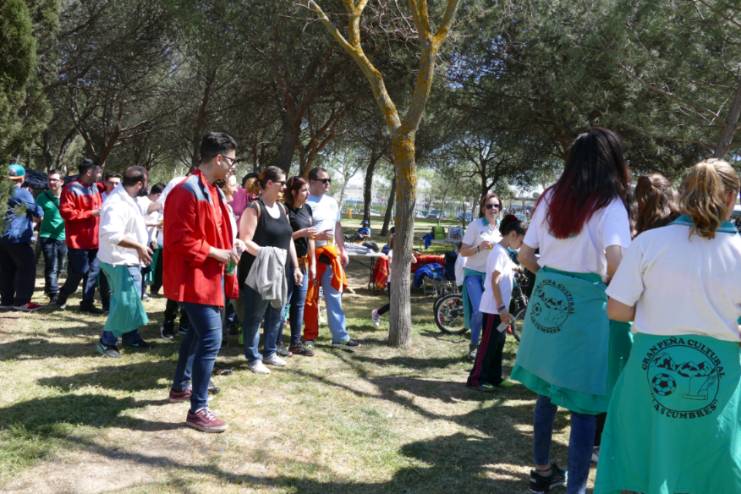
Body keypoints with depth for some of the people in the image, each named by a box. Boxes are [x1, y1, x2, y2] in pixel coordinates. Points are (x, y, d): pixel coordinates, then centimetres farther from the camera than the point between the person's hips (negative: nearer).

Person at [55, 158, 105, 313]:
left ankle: (87, 302, 12)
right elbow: (66, 212, -18)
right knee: (77, 273, -3)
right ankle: (62, 296, 21)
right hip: (78, 240, -7)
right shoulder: (71, 189, -10)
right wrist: (90, 213, -18)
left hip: (94, 240, 7)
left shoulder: (94, 187, 13)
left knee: (93, 272, 5)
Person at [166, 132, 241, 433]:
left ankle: (180, 387, 39)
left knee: (197, 332, 22)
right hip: (194, 277, -11)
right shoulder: (187, 191, -20)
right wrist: (216, 253, -19)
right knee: (211, 339, -12)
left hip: (209, 275, 11)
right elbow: (180, 240, -23)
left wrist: (228, 248, 7)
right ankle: (198, 410, -3)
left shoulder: (213, 192, 12)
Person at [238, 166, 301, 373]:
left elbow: (288, 239, 17)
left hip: (280, 271, 7)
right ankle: (253, 358, 11)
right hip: (258, 272, -7)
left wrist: (295, 267, 14)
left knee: (275, 314, 14)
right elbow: (245, 241, -18)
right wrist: (265, 253, -31)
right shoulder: (255, 208, -10)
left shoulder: (282, 208, 12)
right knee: (254, 316, 1)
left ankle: (270, 352, 27)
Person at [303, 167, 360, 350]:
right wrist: (318, 235, -23)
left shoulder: (332, 202, 14)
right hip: (311, 255, -7)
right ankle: (310, 336, 13)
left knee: (334, 296, 9)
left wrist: (342, 250, 16)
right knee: (310, 298, 3)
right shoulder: (305, 203, -10)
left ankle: (340, 336, 14)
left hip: (331, 254, 7)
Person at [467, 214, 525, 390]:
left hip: (499, 307, 10)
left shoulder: (504, 252, 12)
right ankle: (476, 378, 4)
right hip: (494, 307, -10)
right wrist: (502, 308, -23)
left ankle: (494, 376, 23)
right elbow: (494, 282, -22)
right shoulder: (500, 252, -17)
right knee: (488, 343, -3)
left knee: (498, 342, 14)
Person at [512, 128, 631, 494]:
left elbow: (524, 256, 7)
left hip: (547, 299, 6)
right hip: (587, 304, -5)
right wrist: (610, 284, -2)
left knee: (547, 390, 19)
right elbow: (615, 261, -22)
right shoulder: (610, 203, -9)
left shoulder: (550, 197, 6)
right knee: (583, 404, 4)